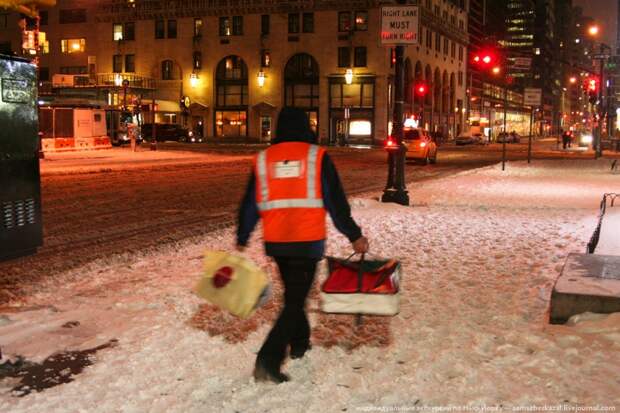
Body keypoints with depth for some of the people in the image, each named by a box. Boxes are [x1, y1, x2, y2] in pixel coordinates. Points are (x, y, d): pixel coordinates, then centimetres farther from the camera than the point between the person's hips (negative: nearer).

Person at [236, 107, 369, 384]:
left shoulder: (263, 159, 5)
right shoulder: (317, 156, -4)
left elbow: (250, 205, 8)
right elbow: (336, 201, -3)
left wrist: (241, 240, 16)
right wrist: (354, 235, 4)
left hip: (275, 242, 4)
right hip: (308, 241, -4)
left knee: (293, 292, 24)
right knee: (295, 300, -1)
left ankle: (299, 343, 38)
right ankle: (268, 361, -12)